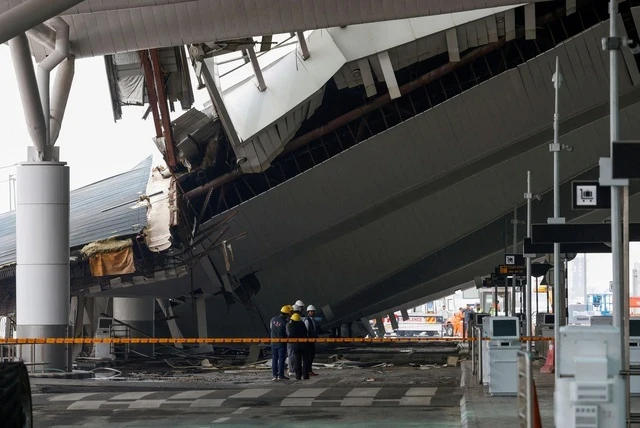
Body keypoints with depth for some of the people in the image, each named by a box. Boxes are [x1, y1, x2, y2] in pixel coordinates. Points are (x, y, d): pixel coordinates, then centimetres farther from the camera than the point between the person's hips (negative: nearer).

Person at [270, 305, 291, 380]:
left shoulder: (273, 319, 2)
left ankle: (275, 375, 10)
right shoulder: (284, 322, -15)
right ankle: (281, 375, -3)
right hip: (281, 343, -5)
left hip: (273, 342, 5)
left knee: (274, 358, 10)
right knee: (281, 359, -1)